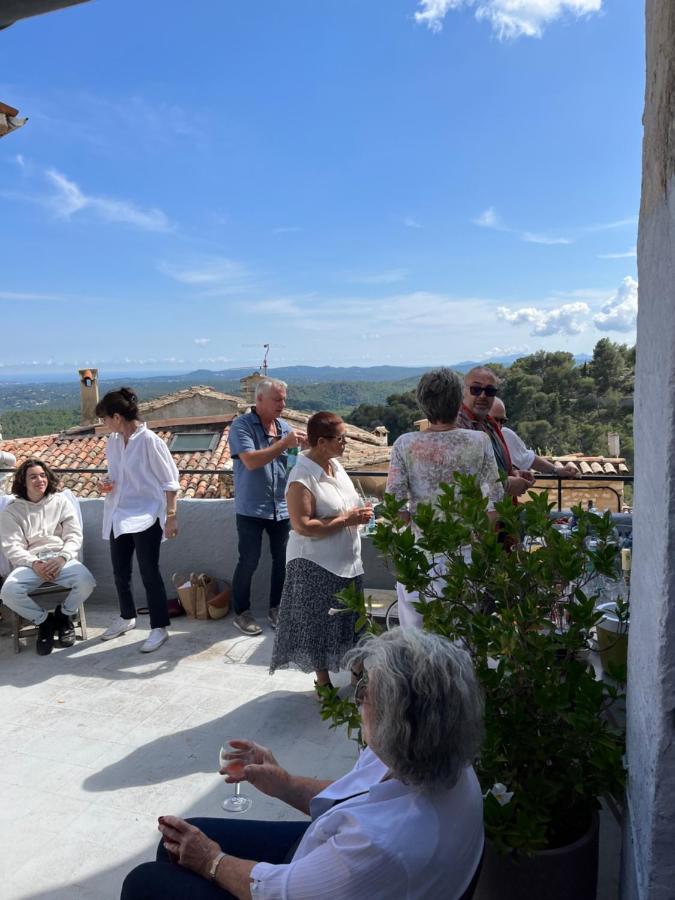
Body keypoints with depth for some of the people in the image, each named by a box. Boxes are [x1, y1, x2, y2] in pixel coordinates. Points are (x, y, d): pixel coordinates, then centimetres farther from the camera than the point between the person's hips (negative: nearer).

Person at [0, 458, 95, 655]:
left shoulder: (61, 501, 11)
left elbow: (74, 536, 5)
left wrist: (61, 558, -14)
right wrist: (34, 564, -18)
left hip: (61, 559, 0)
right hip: (30, 563, 0)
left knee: (86, 581, -30)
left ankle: (64, 615, 5)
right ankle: (44, 621, 1)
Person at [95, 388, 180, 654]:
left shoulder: (150, 441, -17)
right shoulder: (113, 441, 4)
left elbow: (170, 482, -13)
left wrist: (171, 517, -14)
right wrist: (107, 483, -2)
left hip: (146, 516, -7)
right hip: (119, 516, 7)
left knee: (148, 572, 0)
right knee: (120, 570, 18)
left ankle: (159, 627, 15)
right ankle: (127, 616, 41)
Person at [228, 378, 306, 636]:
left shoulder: (284, 426, 6)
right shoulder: (241, 426, -10)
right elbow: (251, 461, -24)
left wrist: (303, 446, -9)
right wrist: (283, 444, -23)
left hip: (281, 508, 5)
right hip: (251, 509, -5)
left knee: (282, 559, 12)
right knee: (249, 561, 2)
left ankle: (276, 608, 28)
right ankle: (241, 613, 19)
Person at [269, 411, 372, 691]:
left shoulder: (335, 464, 5)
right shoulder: (302, 478, -21)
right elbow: (302, 526, -27)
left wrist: (358, 513, 1)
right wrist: (346, 520, -23)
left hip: (347, 561, 8)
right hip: (316, 566, -8)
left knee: (348, 622, 19)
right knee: (319, 626, 7)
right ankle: (324, 684, 25)